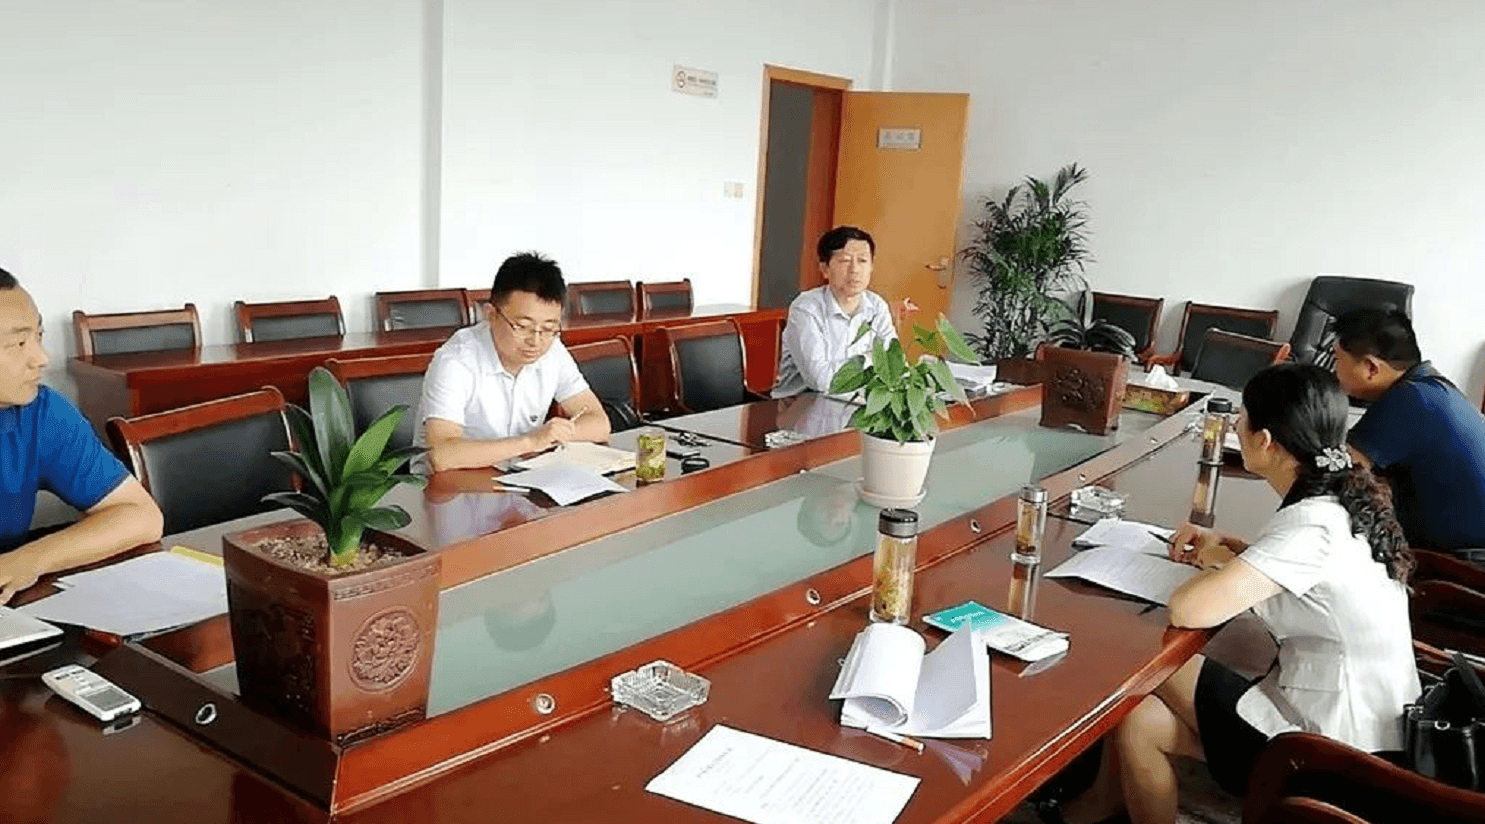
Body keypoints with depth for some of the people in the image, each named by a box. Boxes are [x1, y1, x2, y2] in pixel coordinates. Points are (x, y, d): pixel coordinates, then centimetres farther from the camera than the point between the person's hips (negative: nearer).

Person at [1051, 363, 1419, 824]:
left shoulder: (1312, 525, -28)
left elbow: (1187, 611, -32)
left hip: (1328, 750, -8)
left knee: (1138, 722, 1)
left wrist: (1214, 563, -11)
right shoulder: (1350, 496, -1)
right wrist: (1228, 549, 5)